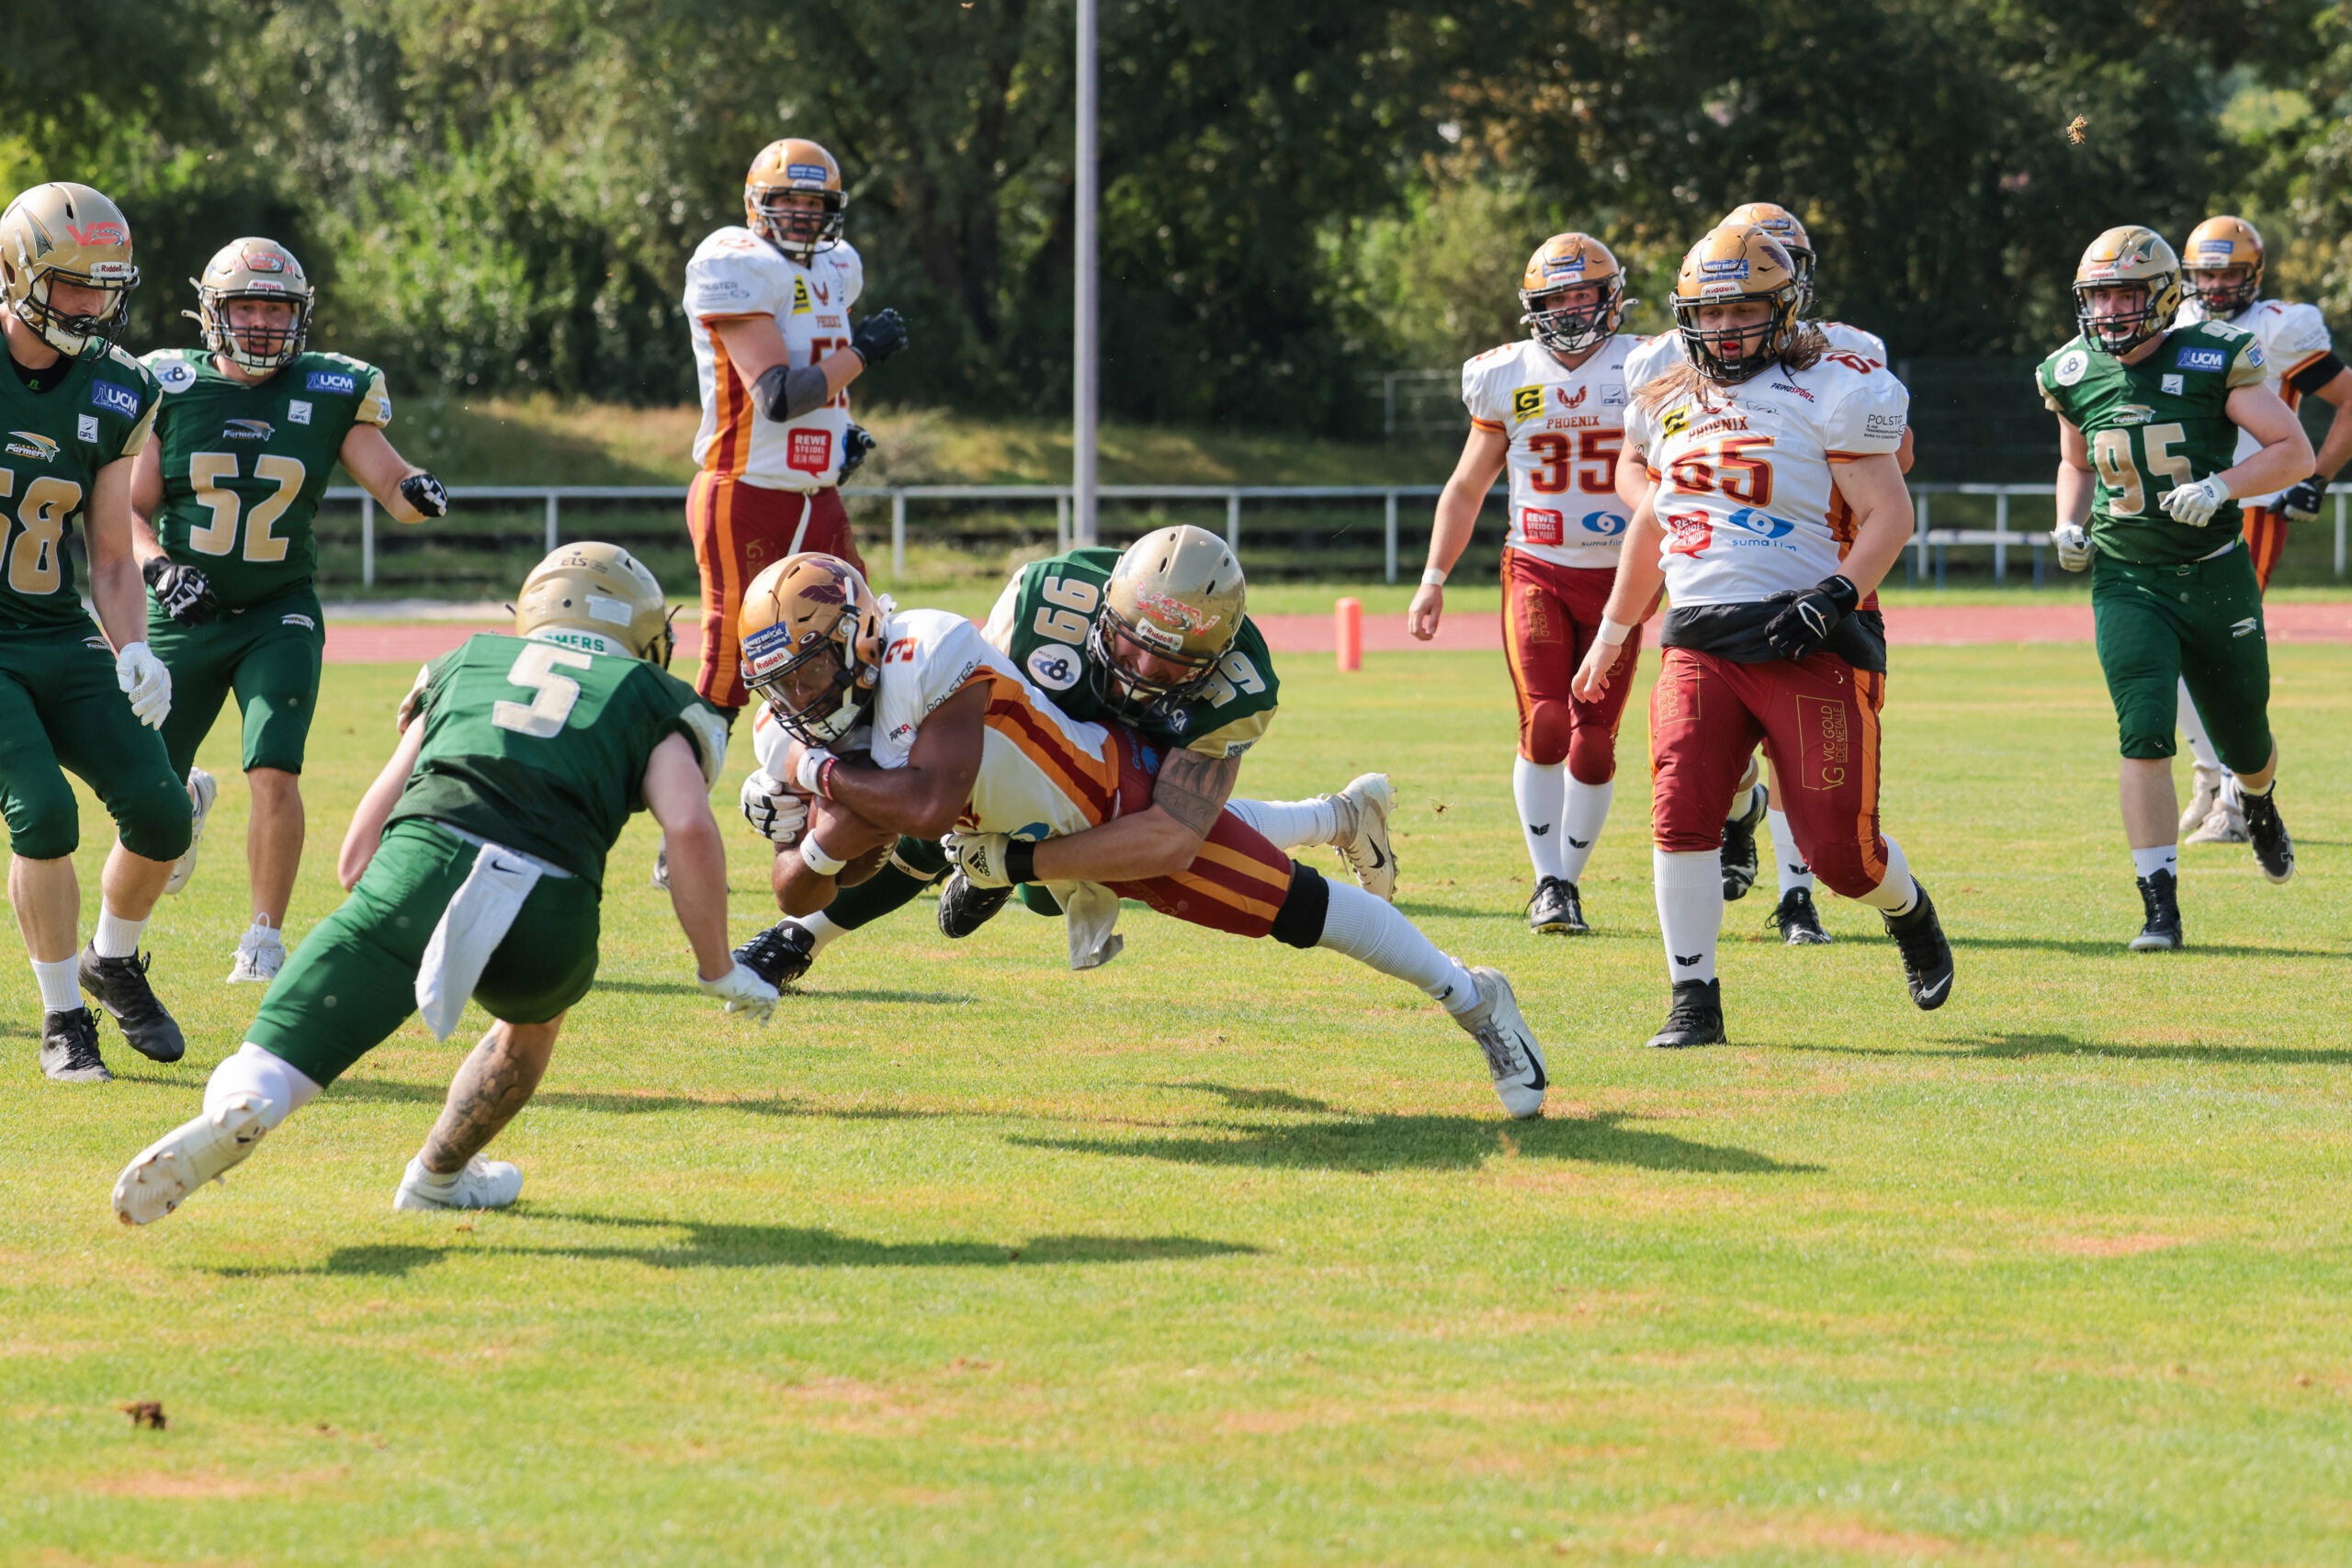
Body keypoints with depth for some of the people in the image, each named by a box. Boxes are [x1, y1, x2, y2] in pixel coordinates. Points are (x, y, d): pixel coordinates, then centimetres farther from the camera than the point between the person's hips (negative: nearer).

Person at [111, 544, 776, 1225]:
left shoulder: (467, 664, 33)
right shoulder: (655, 703, 26)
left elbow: (358, 853, 29)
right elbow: (691, 829, 6)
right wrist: (719, 971, 16)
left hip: (423, 860, 1)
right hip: (550, 907, 0)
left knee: (275, 1066, -4)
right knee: (536, 1009, 35)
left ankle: (237, 1109, -36)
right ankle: (438, 1175, 41)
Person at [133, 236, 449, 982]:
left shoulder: (331, 393, -2)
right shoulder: (170, 388, -3)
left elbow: (391, 484, -4)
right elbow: (131, 509, 1)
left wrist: (416, 490, -28)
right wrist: (160, 567, -19)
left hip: (279, 618, -1)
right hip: (184, 614, 1)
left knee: (275, 778, -18)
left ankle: (265, 942, -3)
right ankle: (189, 796, 43)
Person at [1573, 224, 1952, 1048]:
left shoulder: (1830, 392, -4)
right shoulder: (1669, 402, 15)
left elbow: (1888, 514, -7)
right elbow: (1653, 523, 29)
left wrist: (1835, 598, -21)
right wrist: (1613, 632, 33)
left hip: (1804, 644, -5)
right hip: (1699, 643, 5)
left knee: (1838, 846, -4)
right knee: (1680, 817, -14)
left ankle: (1910, 915, 31)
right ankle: (1694, 1001, -3)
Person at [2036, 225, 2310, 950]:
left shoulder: (2212, 361, -11)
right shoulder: (2076, 375, 1)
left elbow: (2296, 451, -10)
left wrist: (2222, 485, -25)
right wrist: (2069, 524, 1)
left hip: (2216, 577, -1)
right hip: (2128, 584, 1)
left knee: (2244, 745, 12)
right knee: (2145, 734, -18)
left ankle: (2258, 803, 51)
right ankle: (2160, 906, -14)